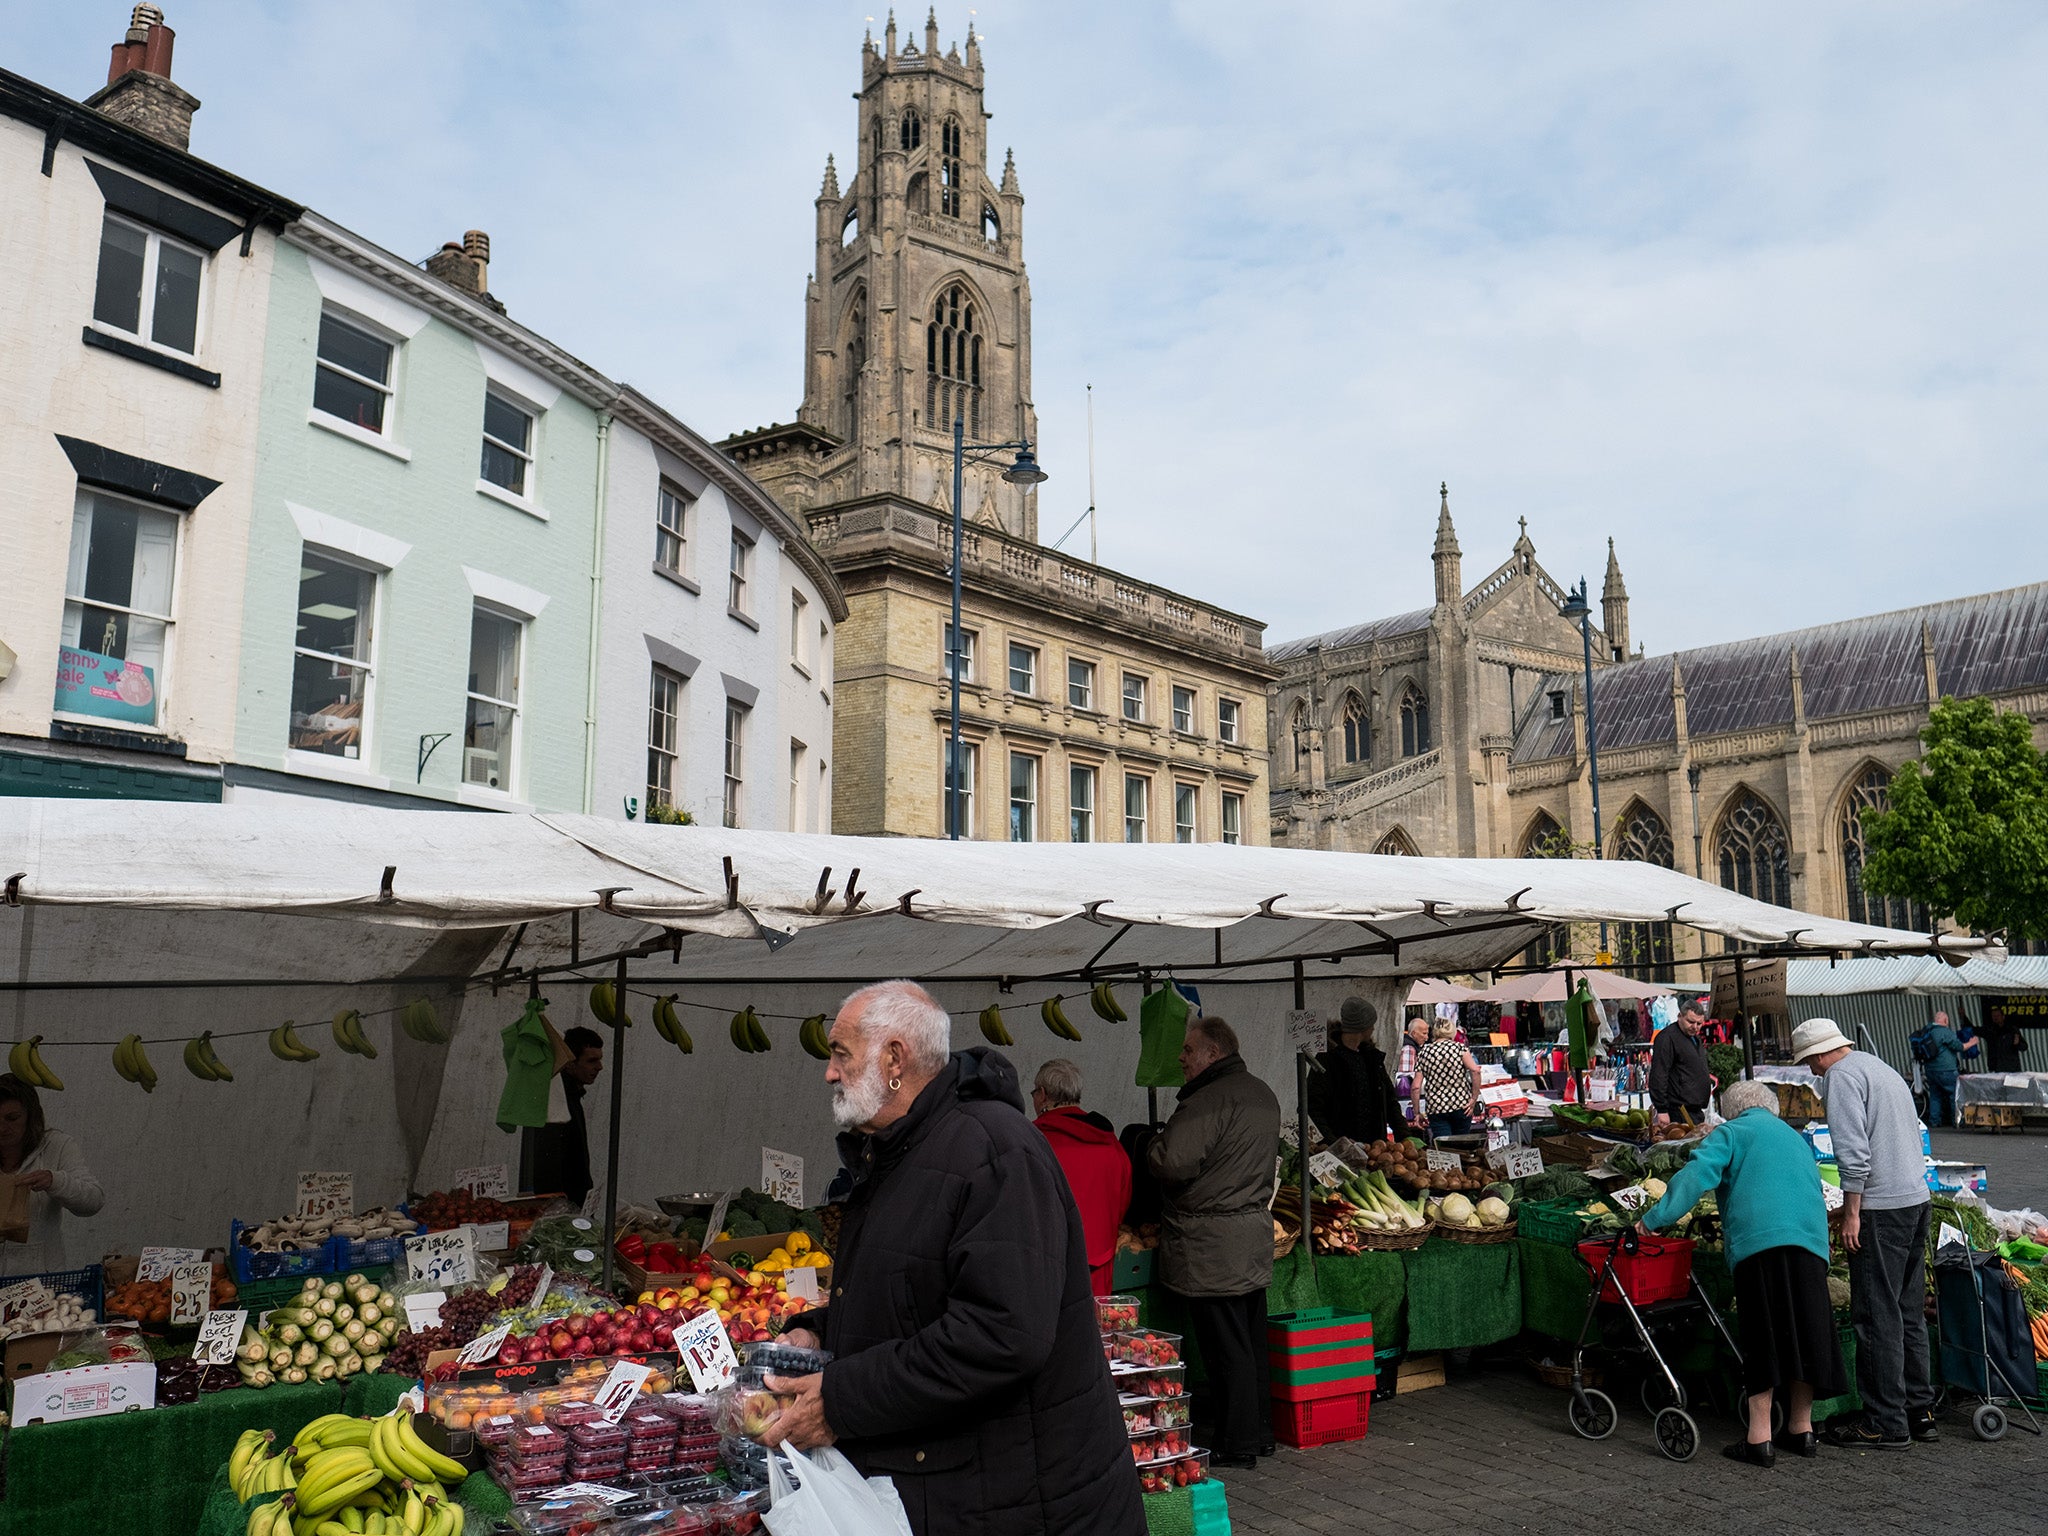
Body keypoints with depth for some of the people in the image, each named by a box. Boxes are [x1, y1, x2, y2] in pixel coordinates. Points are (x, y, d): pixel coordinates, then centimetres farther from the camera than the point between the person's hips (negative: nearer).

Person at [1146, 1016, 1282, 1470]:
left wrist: (1153, 1147, -6)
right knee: (1253, 1341, 17)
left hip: (1211, 1243, -9)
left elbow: (1173, 1163, -26)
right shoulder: (1263, 1095, 12)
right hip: (1255, 1233, 9)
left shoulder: (1208, 1101, -19)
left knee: (1225, 1345, 0)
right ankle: (1261, 1432, 27)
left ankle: (1237, 1445, 10)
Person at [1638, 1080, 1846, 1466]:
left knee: (1762, 1339, -3)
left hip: (1760, 1240, -5)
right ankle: (1801, 1429, 22)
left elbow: (1697, 1175, -5)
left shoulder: (1731, 1133, 10)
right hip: (1811, 1240, 6)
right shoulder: (1796, 1138, 30)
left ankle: (1759, 1438, -2)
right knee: (1805, 1334, 13)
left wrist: (1655, 1218, -5)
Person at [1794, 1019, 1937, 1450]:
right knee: (1909, 1312, 16)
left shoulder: (1841, 1075, -9)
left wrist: (1851, 1212, -14)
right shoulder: (1881, 1067, 18)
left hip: (1881, 1207, -9)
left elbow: (1854, 1149, -18)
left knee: (1878, 1317, -2)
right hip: (1917, 1199, 9)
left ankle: (1886, 1424, 3)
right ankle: (1919, 1411, 23)